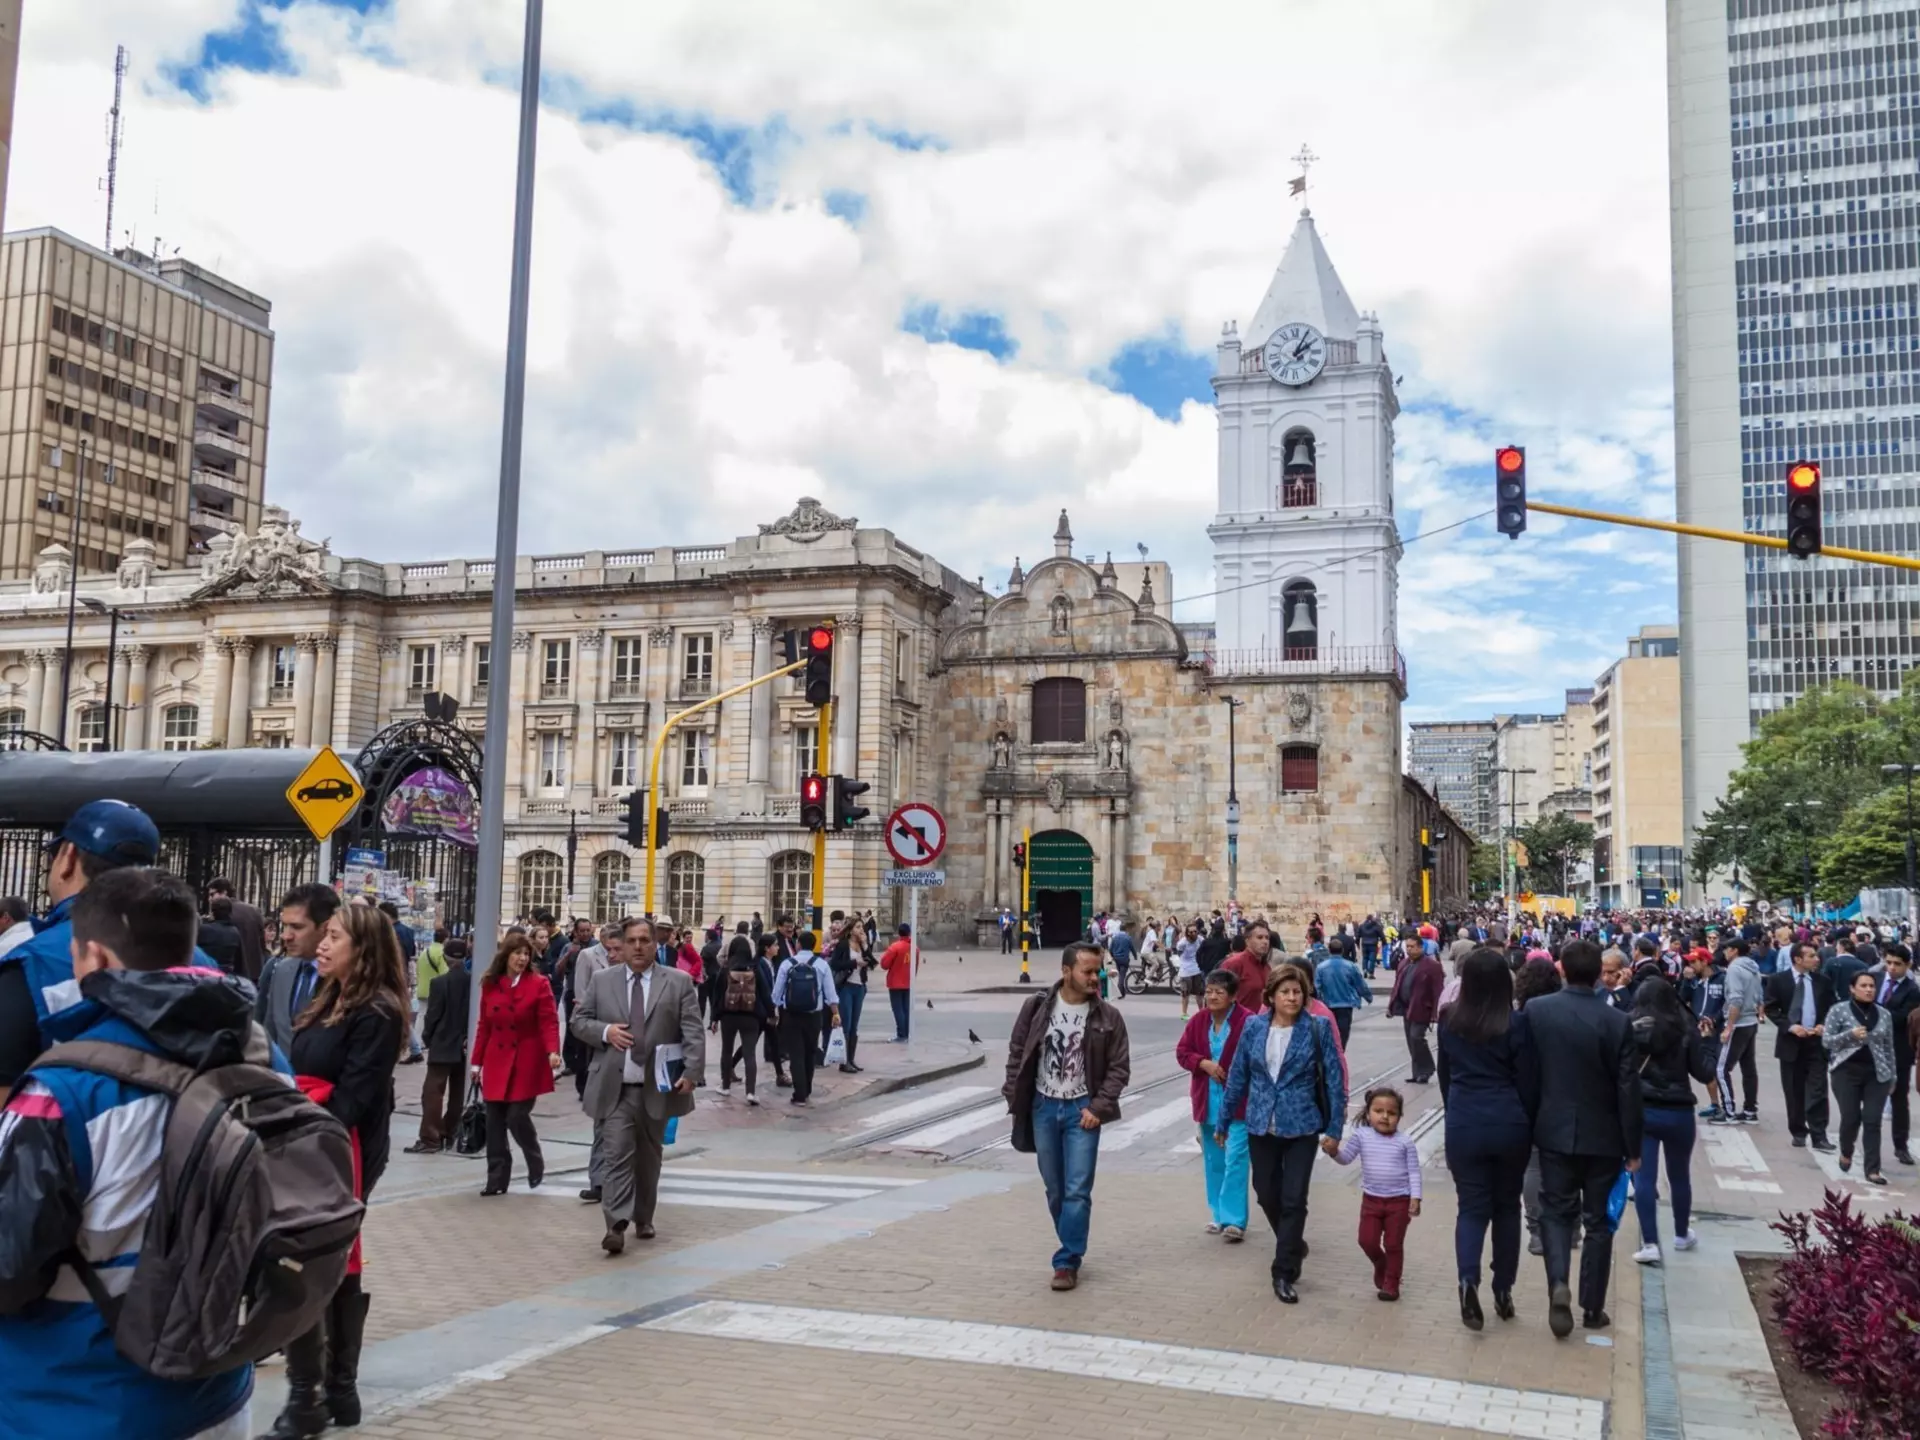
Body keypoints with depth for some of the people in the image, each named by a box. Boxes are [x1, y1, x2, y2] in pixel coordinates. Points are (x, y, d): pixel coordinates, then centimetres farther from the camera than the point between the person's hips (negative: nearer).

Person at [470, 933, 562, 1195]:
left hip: (526, 1063, -4)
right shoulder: (490, 985, 6)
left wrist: (552, 1051, -27)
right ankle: (497, 1180, 13)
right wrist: (477, 1062, 10)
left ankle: (536, 1164, 18)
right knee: (495, 1122, 4)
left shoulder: (539, 984, -5)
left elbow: (549, 1023, -11)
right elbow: (484, 1026, 10)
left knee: (517, 1117, -8)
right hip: (497, 1063, 4)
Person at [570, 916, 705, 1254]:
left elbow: (693, 1032, -4)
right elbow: (579, 1020, 9)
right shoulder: (602, 980, 6)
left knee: (649, 1157, 13)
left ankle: (643, 1219, 28)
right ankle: (616, 1225, -13)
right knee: (616, 1154, -10)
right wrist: (605, 1031, -11)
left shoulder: (678, 982, 1)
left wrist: (692, 1072, -16)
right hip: (615, 1088, 0)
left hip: (657, 1088, 1)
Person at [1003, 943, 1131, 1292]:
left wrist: (1098, 1108, -12)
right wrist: (1016, 1102, -3)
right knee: (1055, 1190, 12)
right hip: (1044, 1108, 2)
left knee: (1077, 1191, -6)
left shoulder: (1108, 1017, -7)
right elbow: (1017, 1055, 3)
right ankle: (1074, 1249, 29)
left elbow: (1119, 1068, -4)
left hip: (1082, 1110, -2)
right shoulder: (1037, 1008, -4)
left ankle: (1067, 1262, 3)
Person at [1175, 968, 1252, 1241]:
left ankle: (1235, 1219, -8)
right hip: (1208, 1101, 6)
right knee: (1213, 1160, 13)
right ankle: (1219, 1215, 24)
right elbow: (1182, 1052, 5)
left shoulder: (1248, 1021, -13)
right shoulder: (1198, 1020, 4)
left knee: (1235, 1159, -11)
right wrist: (1204, 1063, -12)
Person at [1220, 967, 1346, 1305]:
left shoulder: (1318, 1029, -8)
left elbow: (1334, 1079, -5)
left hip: (1301, 1127, -3)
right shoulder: (1254, 1027, -1)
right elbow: (1238, 1075, 6)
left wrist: (1334, 1128, -8)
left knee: (1293, 1200, -4)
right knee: (1268, 1195, 13)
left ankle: (1284, 1273, 7)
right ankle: (1293, 1248, 39)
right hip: (1261, 1126, 3)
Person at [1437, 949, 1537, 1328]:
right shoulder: (1517, 1022, -10)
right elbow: (1528, 1082, -4)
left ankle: (1468, 1279, -17)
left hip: (1463, 1124, 1)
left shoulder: (1449, 1020, -1)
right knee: (1507, 1207, 15)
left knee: (1471, 1206, 6)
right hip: (1509, 1124, -1)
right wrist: (1529, 1127, 10)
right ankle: (1503, 1290, 21)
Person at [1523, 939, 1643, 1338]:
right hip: (1602, 1136, -1)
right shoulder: (1617, 1022, -14)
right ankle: (1592, 1308, 18)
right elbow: (1628, 1089, -10)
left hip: (1554, 1130, 1)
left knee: (1556, 1211, 13)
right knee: (1598, 1220, 12)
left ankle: (1558, 1282, -10)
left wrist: (1528, 1123, 14)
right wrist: (1633, 1147, -1)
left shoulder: (1535, 1010, -9)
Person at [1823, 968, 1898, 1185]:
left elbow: (1888, 1047, 13)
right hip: (1847, 1072, -2)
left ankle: (1872, 1170, -1)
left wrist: (1892, 1076, 13)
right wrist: (1851, 1034, -19)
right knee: (1851, 1118, -1)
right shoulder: (1839, 1010, -2)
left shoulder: (1884, 1014, 8)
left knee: (1872, 1121, -3)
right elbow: (1827, 1040, -4)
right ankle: (1846, 1153, 28)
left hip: (1877, 1074, 2)